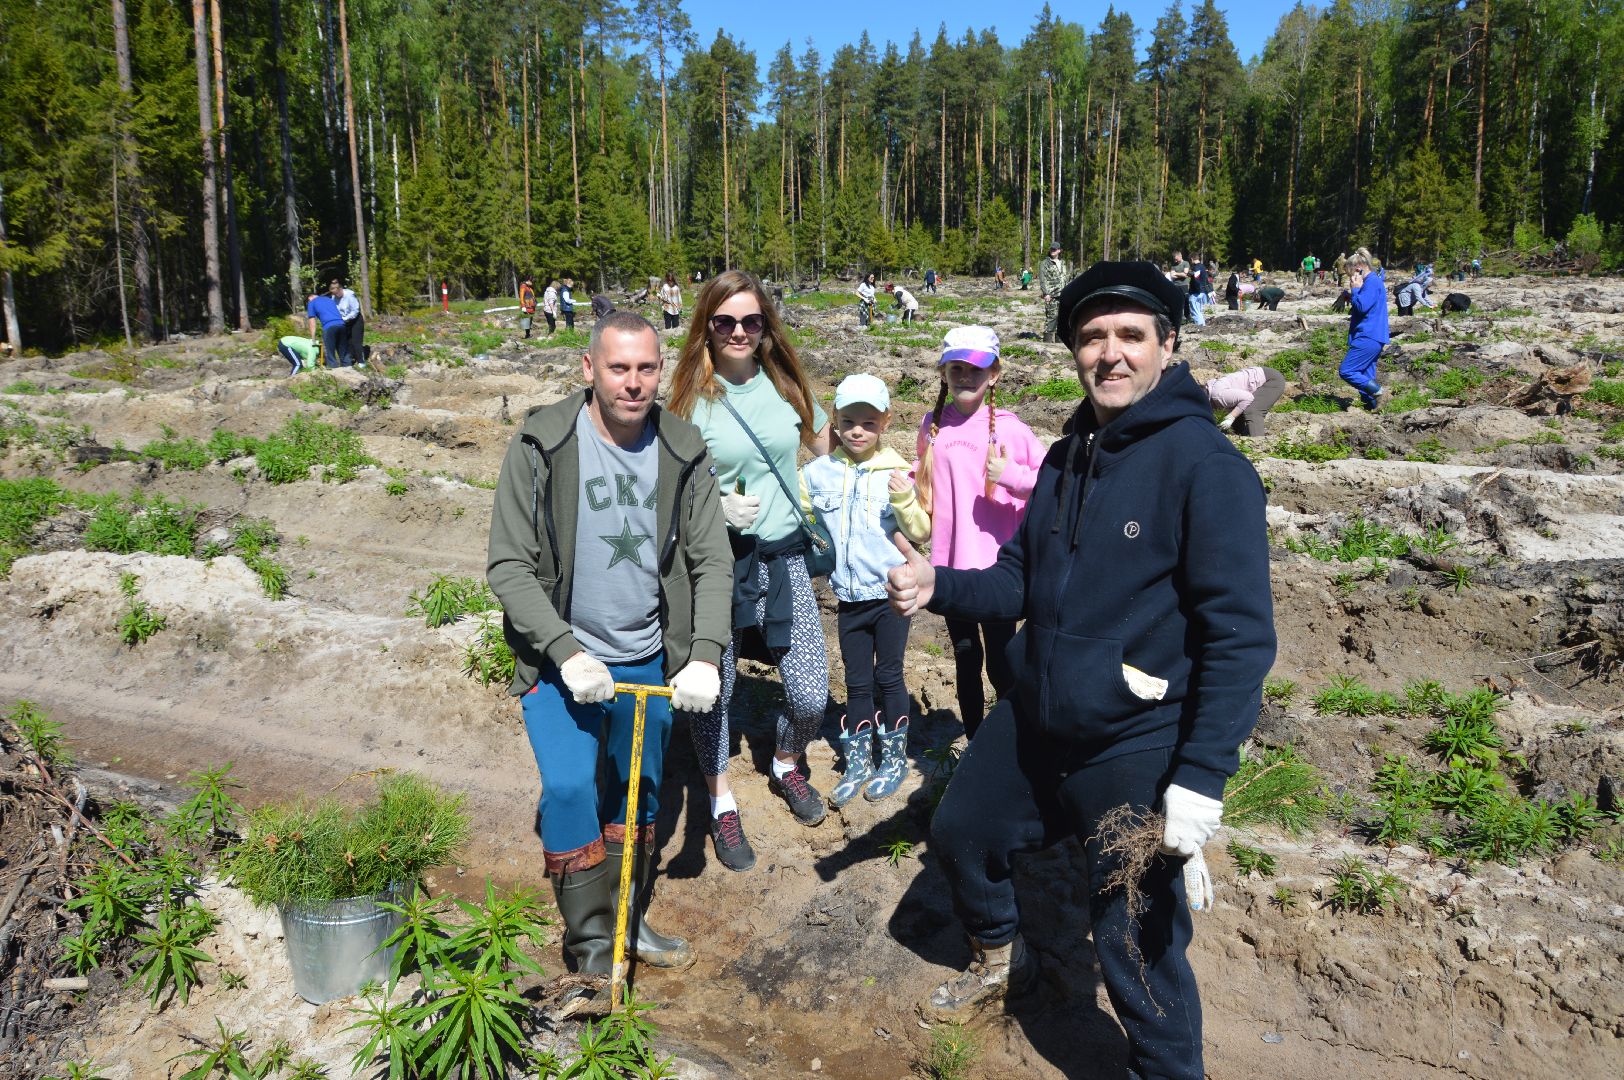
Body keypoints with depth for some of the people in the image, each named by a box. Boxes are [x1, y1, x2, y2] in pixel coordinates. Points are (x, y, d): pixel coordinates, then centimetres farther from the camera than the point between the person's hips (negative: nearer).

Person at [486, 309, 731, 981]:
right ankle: (591, 937, 5)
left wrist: (705, 655, -16)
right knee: (569, 788, -15)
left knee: (639, 793, 15)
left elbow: (713, 563, -3)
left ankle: (625, 917, 36)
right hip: (562, 658, -3)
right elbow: (509, 567, -14)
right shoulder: (541, 445, -13)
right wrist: (567, 653, -24)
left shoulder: (682, 452, -5)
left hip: (650, 661, 4)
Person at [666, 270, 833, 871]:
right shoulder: (692, 398, -9)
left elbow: (820, 435, 22)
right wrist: (718, 506, -23)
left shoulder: (786, 385, 2)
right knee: (712, 690, 7)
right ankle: (721, 803, 31)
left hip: (784, 556, 3)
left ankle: (787, 766, 35)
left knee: (811, 694, 2)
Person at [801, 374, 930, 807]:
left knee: (888, 676, 7)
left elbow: (921, 534, -8)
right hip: (849, 597, 3)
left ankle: (894, 757, 24)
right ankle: (857, 762, 27)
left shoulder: (897, 471, -9)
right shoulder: (818, 472, -2)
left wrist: (905, 500, -23)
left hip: (891, 593, -3)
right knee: (857, 681, 13)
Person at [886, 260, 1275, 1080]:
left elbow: (1240, 637, -21)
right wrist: (938, 585, -8)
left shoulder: (1205, 464, -18)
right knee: (957, 833, 24)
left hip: (1138, 752, -8)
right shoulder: (1067, 457, 6)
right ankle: (1001, 961, 53)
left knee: (1137, 951, 0)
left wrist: (1201, 781, -25)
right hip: (1034, 725, 8)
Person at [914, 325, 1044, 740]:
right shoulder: (932, 426, 5)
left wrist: (1011, 475, -23)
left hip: (996, 568, -4)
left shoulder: (1009, 428, -8)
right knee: (965, 660, 17)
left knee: (1001, 664, 2)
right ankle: (975, 746, 31)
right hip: (950, 566, 5)